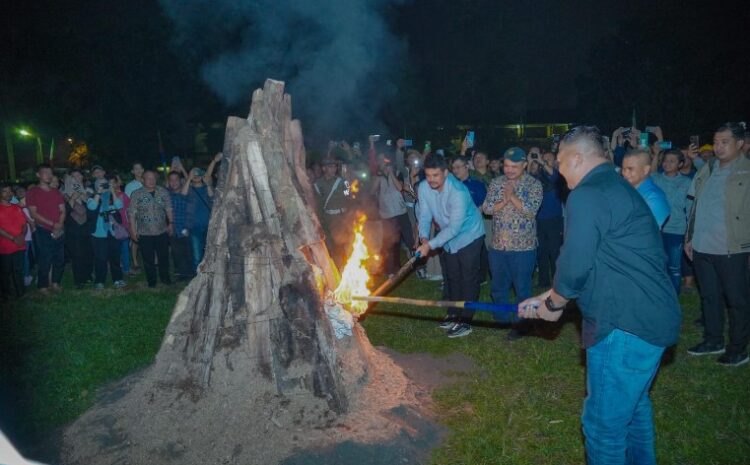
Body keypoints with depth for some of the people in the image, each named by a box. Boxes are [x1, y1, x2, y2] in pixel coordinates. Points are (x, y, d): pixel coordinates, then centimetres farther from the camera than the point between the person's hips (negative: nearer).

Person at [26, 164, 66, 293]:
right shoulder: (32, 192, 0)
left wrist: (59, 226, -8)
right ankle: (43, 287, 6)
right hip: (43, 231, -4)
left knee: (60, 259, 7)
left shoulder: (56, 192, 14)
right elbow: (33, 213, -8)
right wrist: (52, 224, -14)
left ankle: (56, 283, 21)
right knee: (44, 261, -4)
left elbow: (63, 211, 10)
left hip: (58, 232, 5)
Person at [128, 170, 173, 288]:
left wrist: (170, 223, 3)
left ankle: (165, 277, 27)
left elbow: (168, 209, 8)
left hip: (162, 231, 2)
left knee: (164, 257, 10)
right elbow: (132, 213, -3)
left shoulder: (163, 192, 3)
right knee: (148, 259, 5)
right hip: (144, 233, -2)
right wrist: (133, 230, -6)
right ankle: (151, 281, 19)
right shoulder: (137, 194, -3)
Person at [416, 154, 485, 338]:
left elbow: (454, 227, -34)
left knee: (468, 279, -4)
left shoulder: (458, 192, -33)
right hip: (449, 237, 7)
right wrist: (423, 238, -28)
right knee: (452, 277, 17)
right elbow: (424, 216, -10)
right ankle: (454, 314, 32)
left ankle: (465, 322, 5)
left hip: (469, 235, -6)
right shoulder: (423, 188, -15)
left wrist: (431, 245, -38)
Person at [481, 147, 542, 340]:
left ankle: (521, 323, 21)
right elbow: (486, 208, -3)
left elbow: (531, 210, -18)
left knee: (522, 288, 6)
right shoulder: (496, 183, 5)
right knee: (498, 286, 15)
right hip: (498, 246, 4)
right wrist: (504, 201, -17)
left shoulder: (534, 184, -5)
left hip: (523, 247, -4)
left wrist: (512, 195, -17)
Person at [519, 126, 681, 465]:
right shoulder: (614, 188, 17)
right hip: (651, 319, 11)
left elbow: (574, 267, -20)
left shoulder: (586, 196, -17)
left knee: (605, 423, 3)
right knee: (633, 405, 28)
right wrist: (546, 298, 19)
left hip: (626, 326, -11)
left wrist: (553, 304, 0)